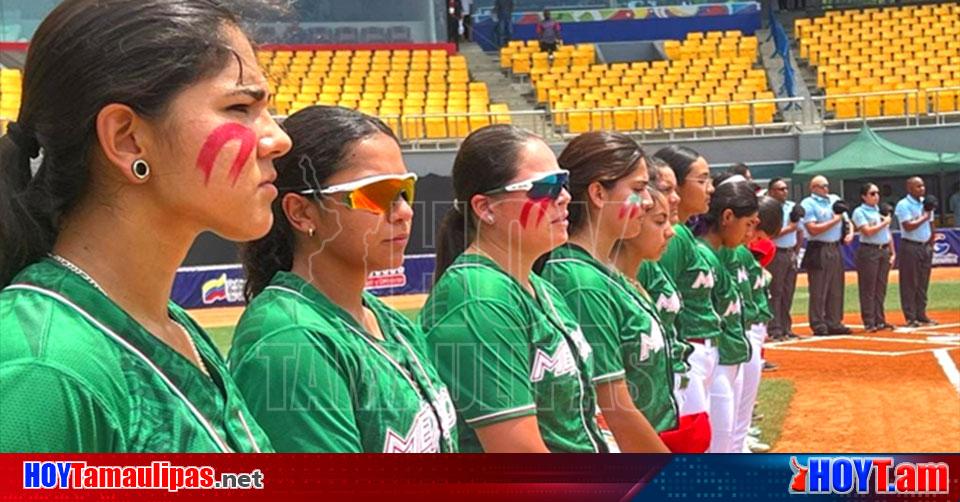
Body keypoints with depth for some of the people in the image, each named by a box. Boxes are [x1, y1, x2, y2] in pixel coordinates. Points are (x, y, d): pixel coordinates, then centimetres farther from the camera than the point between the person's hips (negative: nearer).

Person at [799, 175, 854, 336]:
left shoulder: (835, 200, 15)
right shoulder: (808, 204, -6)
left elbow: (846, 220, 22)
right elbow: (813, 229, -15)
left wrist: (850, 232, 2)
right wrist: (834, 220, -12)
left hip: (835, 249, 7)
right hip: (819, 251, -7)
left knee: (836, 289, 10)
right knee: (819, 291, -4)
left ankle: (834, 323, 17)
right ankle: (819, 326, 0)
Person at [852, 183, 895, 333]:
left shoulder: (882, 210, 16)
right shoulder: (859, 212, -4)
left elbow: (888, 233, 19)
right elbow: (867, 231, -16)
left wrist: (892, 252, 14)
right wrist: (885, 222, -8)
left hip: (884, 250, 7)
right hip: (868, 251, -7)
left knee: (881, 287, 8)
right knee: (868, 288, -4)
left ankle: (880, 320, 14)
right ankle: (869, 322, -1)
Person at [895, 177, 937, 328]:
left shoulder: (926, 203, 13)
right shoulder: (903, 205, -10)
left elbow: (931, 224, 18)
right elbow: (908, 226, -19)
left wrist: (931, 245, 12)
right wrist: (924, 217, -11)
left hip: (925, 246, 7)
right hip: (910, 247, -7)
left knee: (923, 284, 9)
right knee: (909, 284, -4)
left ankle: (921, 315, 15)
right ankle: (911, 318, 0)